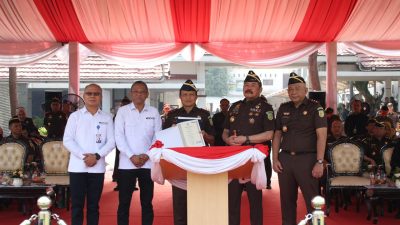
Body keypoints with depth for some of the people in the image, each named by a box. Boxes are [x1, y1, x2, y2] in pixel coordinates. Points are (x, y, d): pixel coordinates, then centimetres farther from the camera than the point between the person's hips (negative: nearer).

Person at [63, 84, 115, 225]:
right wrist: (83, 156, -13)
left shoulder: (107, 118, 8)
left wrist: (96, 156, -13)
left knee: (93, 205, 7)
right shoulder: (75, 116, 5)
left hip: (97, 167, 1)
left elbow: (111, 141, 2)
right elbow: (67, 140, -1)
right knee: (77, 204, 2)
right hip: (77, 166, -1)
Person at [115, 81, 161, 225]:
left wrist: (147, 155, -8)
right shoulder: (122, 111, 3)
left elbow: (158, 137, 5)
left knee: (147, 201, 7)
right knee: (124, 202, 3)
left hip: (148, 163, 1)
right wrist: (131, 156, -12)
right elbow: (119, 136, -3)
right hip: (126, 163, -1)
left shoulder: (154, 112, 7)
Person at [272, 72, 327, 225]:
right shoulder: (283, 109, 12)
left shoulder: (315, 108, -2)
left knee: (312, 200, -3)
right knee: (287, 200, 10)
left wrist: (319, 162, -16)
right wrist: (275, 159, 5)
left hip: (306, 159, -4)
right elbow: (277, 135, 15)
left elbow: (321, 135, -9)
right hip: (285, 158, 5)